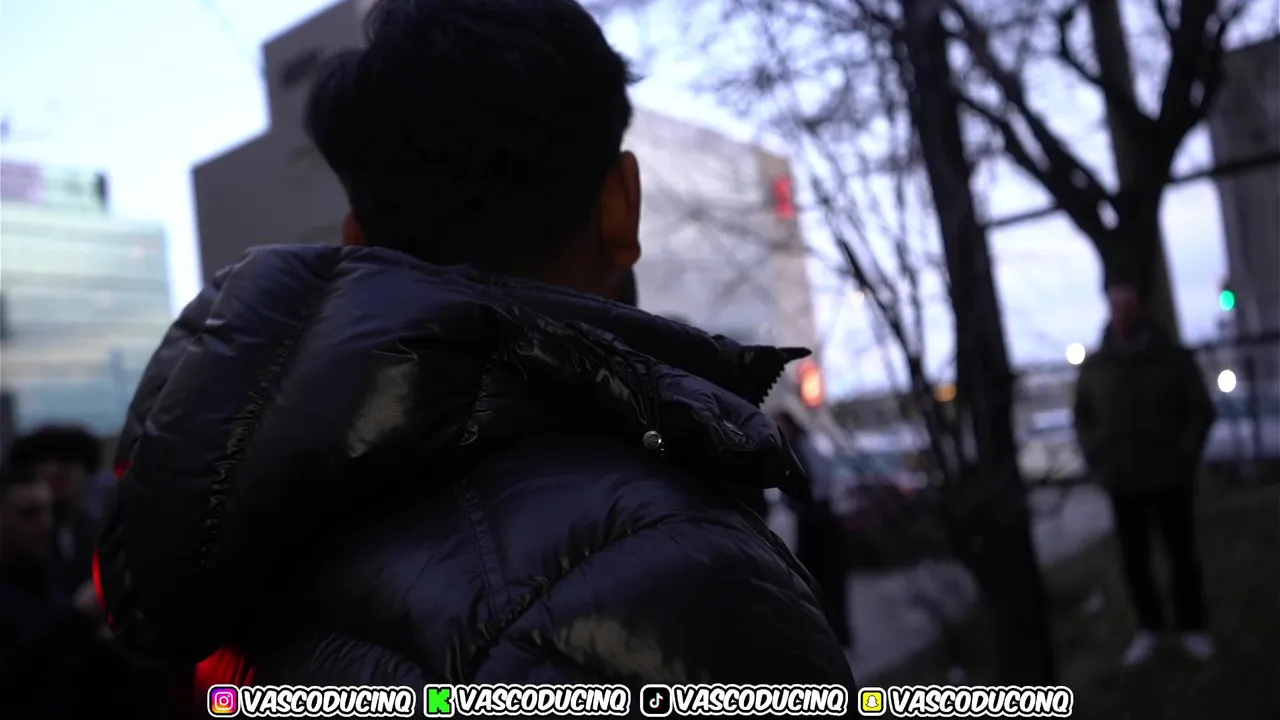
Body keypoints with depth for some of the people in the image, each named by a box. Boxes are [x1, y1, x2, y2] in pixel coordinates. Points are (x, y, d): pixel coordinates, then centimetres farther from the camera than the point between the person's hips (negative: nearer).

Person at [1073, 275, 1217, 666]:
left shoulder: (1174, 357, -3)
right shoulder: (1094, 366, 1)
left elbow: (1201, 411, 0)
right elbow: (1082, 418, 8)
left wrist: (1183, 458, -8)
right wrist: (1098, 461, -2)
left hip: (1170, 478, -1)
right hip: (1122, 482, 1)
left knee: (1182, 555, 10)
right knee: (1133, 560, 7)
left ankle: (1192, 626, 27)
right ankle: (1149, 627, 24)